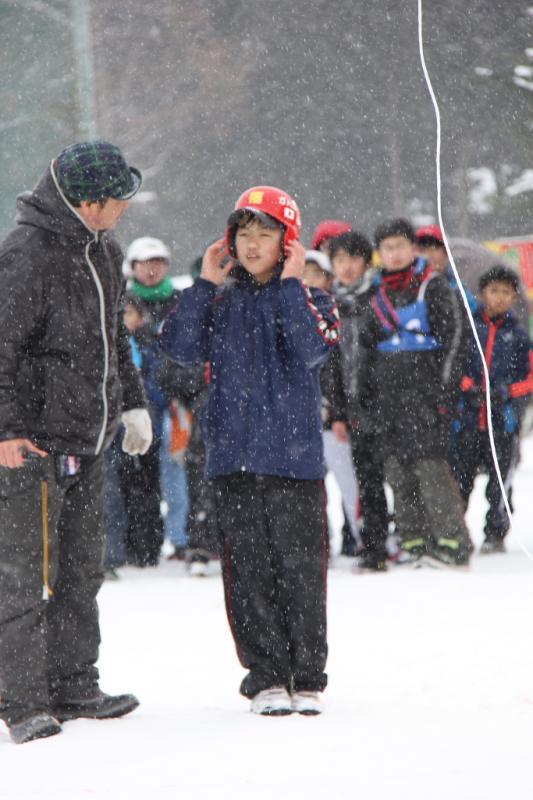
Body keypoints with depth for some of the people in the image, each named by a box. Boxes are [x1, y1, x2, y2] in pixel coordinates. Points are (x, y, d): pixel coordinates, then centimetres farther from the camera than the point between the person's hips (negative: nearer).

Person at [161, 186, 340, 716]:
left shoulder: (307, 301, 4)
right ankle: (266, 676, 8)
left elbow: (311, 350, -16)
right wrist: (205, 285, -5)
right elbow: (180, 346, -4)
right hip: (234, 457, 2)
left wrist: (290, 286, -15)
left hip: (294, 455, -2)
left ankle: (306, 676, 8)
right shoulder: (220, 302, 11)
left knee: (299, 565, -1)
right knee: (248, 568, 2)